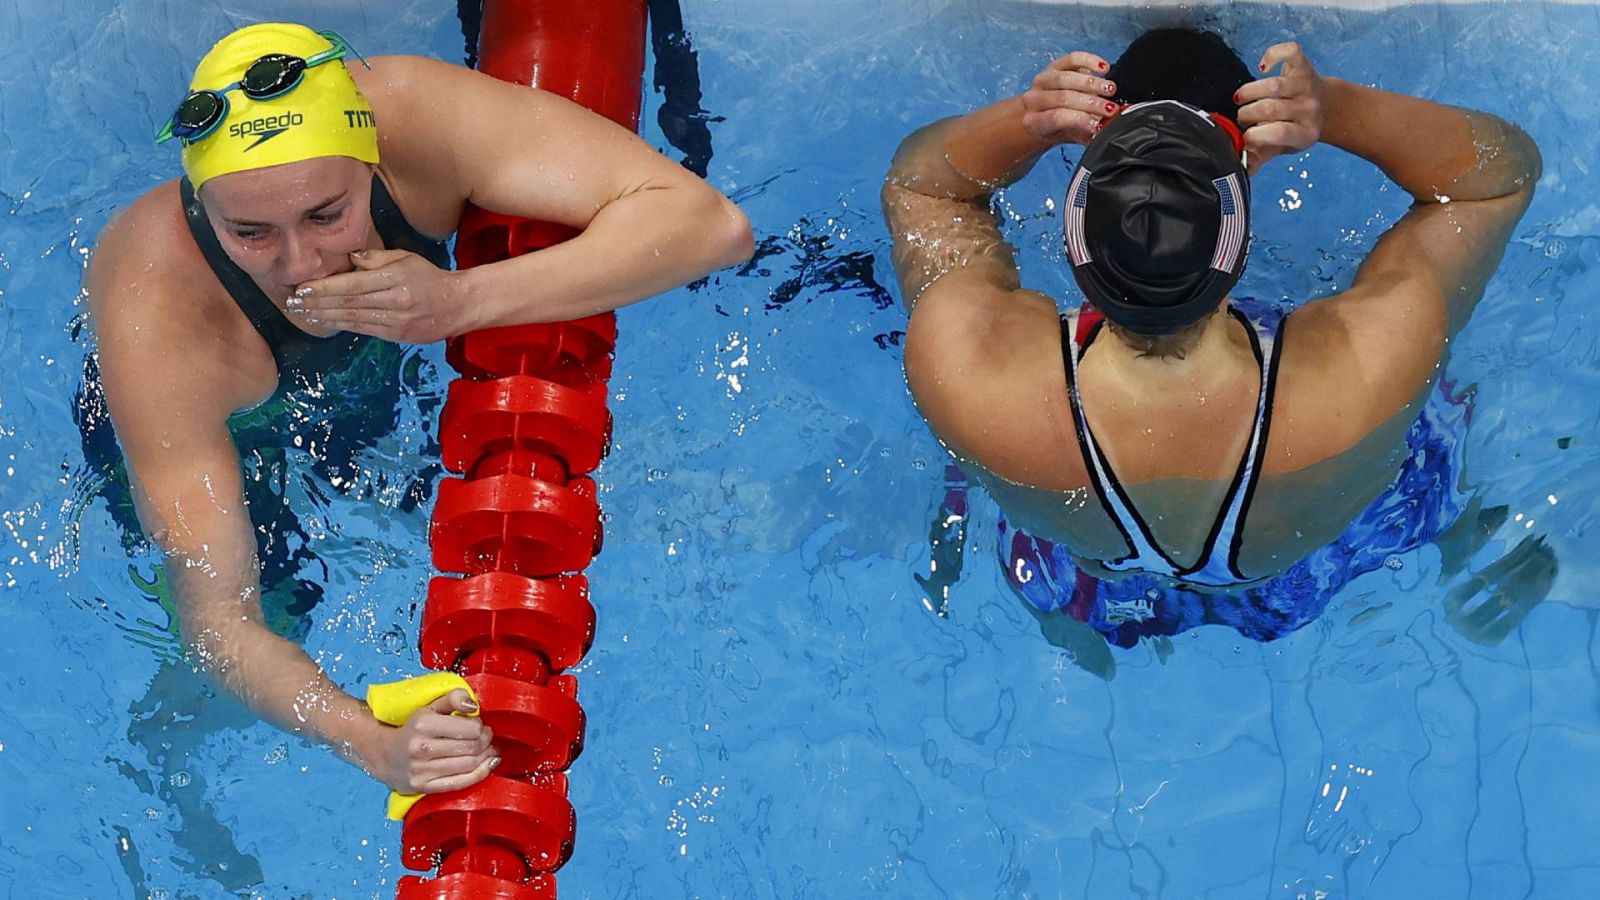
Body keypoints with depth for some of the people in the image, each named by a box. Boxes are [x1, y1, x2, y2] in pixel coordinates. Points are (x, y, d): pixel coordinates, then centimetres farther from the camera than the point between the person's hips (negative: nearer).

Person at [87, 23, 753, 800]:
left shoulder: (412, 115, -41)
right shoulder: (153, 325, -45)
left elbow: (711, 224, -43)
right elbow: (215, 615, -42)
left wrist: (460, 302, -53)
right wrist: (370, 742, -60)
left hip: (372, 373, 3)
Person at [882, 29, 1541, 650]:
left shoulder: (963, 367, -46)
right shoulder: (1369, 372, -49)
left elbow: (915, 175, -22)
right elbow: (1505, 167, -29)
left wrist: (1023, 123, -43)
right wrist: (1335, 109, -46)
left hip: (1083, 600, 1)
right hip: (1297, 594, -1)